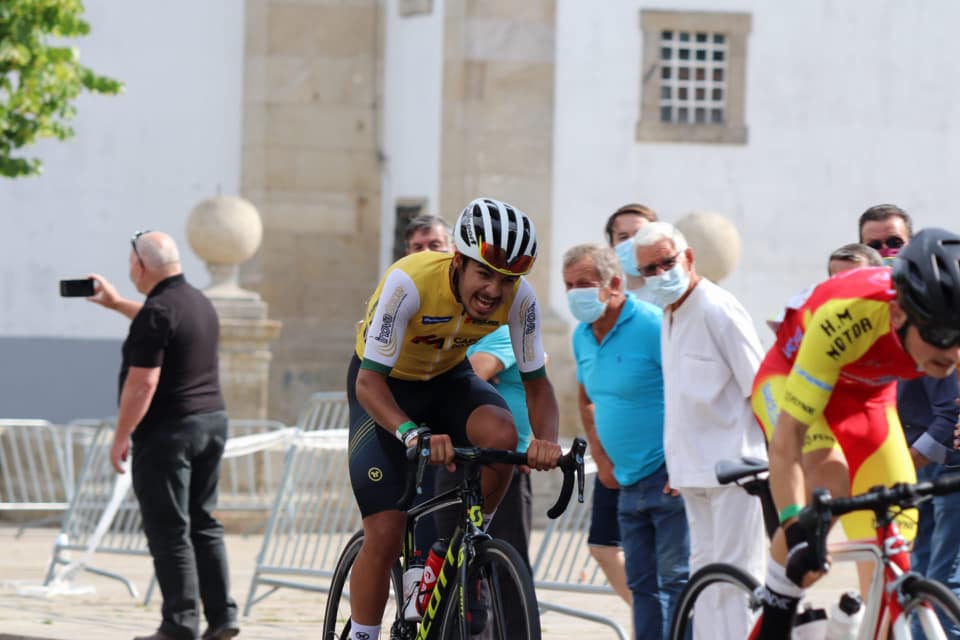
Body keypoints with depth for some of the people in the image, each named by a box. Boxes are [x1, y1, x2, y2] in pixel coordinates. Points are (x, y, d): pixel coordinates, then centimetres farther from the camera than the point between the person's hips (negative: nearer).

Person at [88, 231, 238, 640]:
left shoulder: (156, 312, -17)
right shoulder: (198, 302, 12)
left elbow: (143, 382, -21)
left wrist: (121, 437, -14)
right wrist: (116, 304, 44)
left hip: (168, 430, -9)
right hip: (212, 419, 9)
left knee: (169, 531, -4)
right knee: (203, 523, 14)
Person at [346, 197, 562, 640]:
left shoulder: (519, 299, -23)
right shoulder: (410, 282, -35)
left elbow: (536, 382, -13)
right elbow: (368, 381, -35)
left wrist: (546, 439, -34)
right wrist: (414, 434, -53)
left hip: (447, 380, 3)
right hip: (385, 386, -3)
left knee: (501, 434, -31)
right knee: (384, 535, -13)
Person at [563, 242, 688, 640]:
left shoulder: (653, 327, -15)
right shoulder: (583, 337, 10)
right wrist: (602, 460, 16)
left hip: (670, 481, -8)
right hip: (629, 483, 8)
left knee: (676, 580, -9)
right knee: (642, 584, 11)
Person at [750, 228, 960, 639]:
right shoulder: (846, 316, -42)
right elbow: (787, 438, -42)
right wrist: (795, 530, -51)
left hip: (868, 398, 5)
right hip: (790, 380, -5)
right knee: (826, 485, -33)